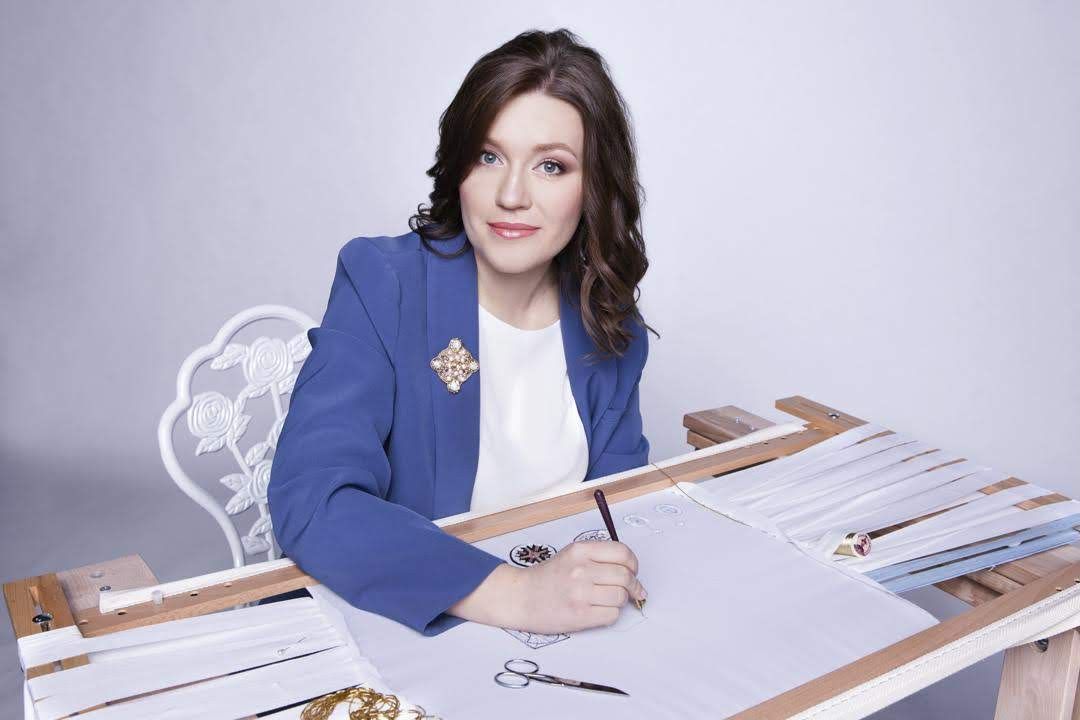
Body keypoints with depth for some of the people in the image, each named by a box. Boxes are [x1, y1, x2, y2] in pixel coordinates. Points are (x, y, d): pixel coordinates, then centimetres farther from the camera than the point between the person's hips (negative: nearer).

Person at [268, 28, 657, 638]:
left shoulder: (611, 322, 0)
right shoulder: (380, 285, -13)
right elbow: (309, 501, -23)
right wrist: (514, 593, -34)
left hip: (579, 625, 3)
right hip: (404, 621, -3)